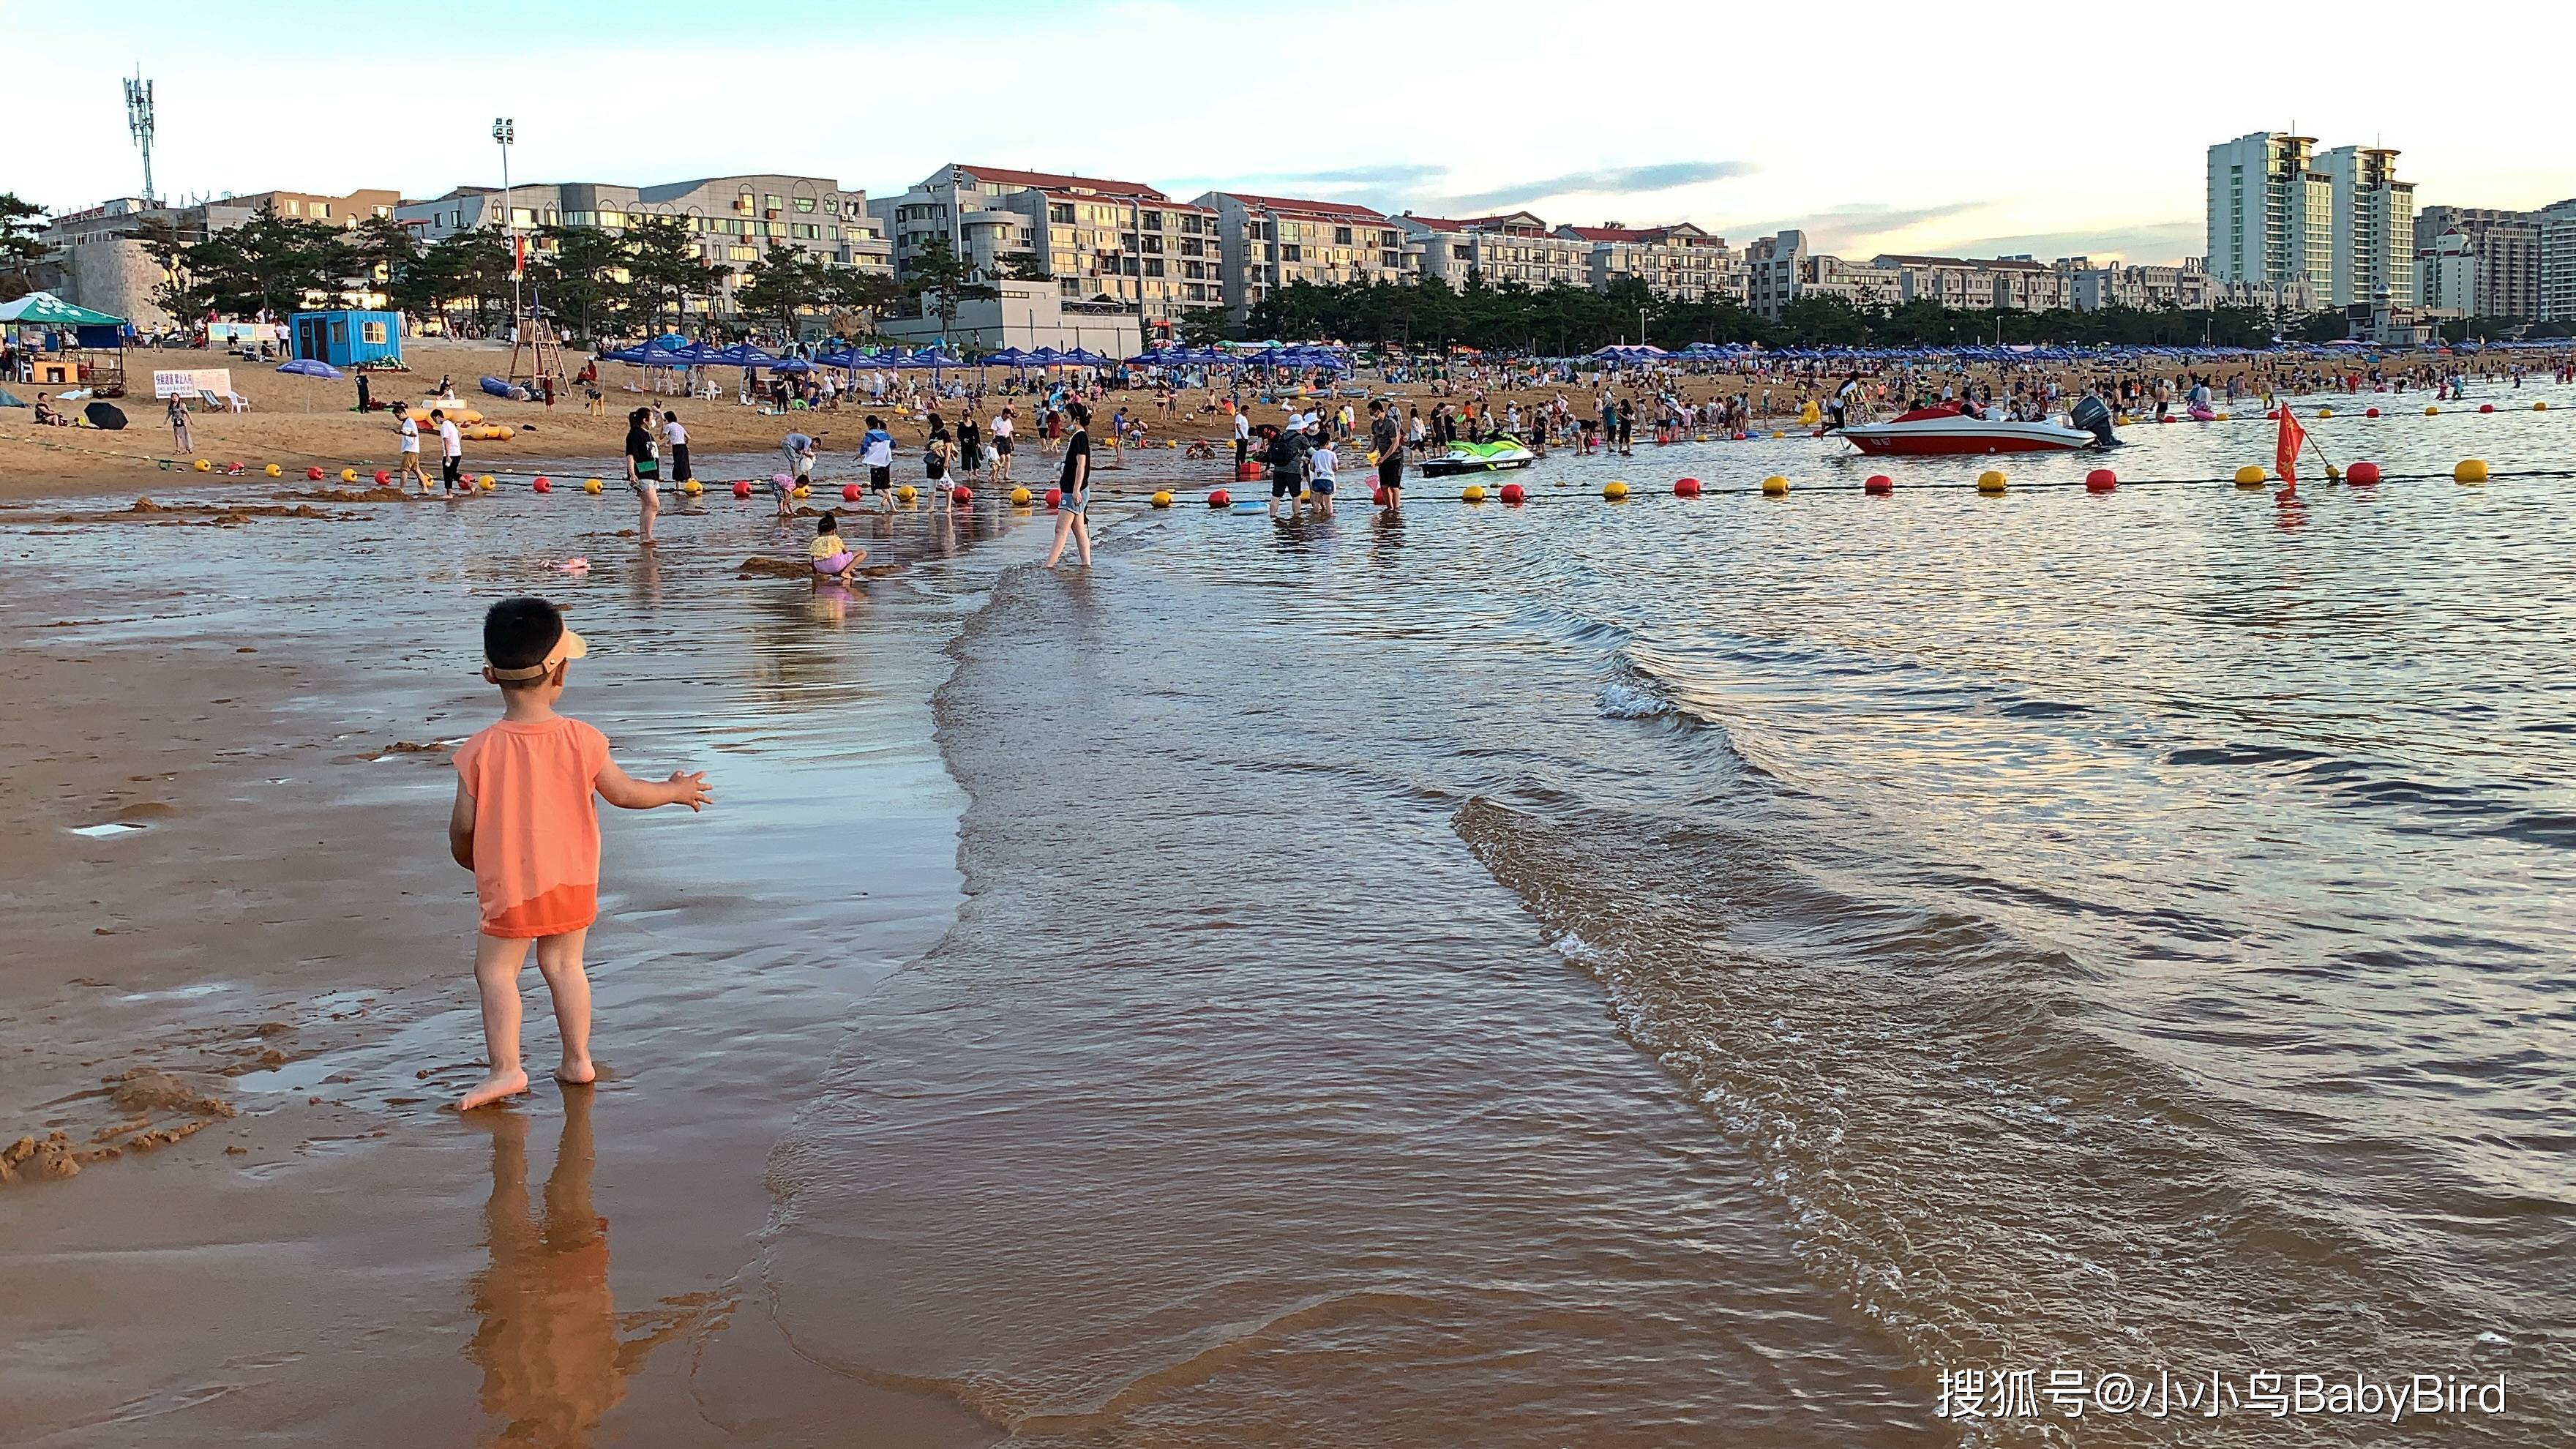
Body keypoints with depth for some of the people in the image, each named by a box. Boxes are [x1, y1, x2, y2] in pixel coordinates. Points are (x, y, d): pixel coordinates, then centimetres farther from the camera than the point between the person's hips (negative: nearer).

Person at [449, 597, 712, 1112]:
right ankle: (577, 1060, 21)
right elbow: (625, 794, 2)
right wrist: (676, 791, 20)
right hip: (574, 879, 3)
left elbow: (462, 825, -9)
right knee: (564, 964, 16)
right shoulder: (582, 741, -11)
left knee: (496, 969, 7)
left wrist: (470, 860, 14)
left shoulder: (481, 750, -16)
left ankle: (505, 1067, 2)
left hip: (509, 883, -3)